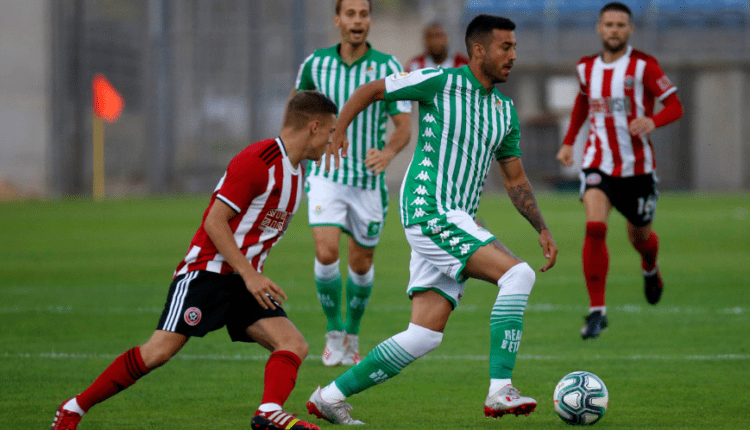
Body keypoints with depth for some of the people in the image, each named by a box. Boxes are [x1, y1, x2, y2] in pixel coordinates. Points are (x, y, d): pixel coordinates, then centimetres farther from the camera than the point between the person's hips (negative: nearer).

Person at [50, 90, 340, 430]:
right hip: (207, 271, -8)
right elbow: (214, 221, -18)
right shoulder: (258, 160, -15)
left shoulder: (297, 171, 13)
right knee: (159, 351, -16)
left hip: (246, 281, 8)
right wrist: (249, 274, -22)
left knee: (294, 346, -14)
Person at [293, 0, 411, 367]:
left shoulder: (388, 67, -7)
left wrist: (388, 152, -28)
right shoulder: (315, 64, -1)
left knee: (361, 264, 9)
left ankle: (352, 335, 32)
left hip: (369, 179, 0)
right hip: (327, 175, 0)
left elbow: (403, 125, -9)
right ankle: (334, 332, -1)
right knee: (326, 252, -19)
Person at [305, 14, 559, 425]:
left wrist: (542, 230, 13)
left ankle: (330, 397, 10)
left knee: (424, 335, 2)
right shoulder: (441, 82, -6)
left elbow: (515, 179, 22)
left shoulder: (506, 110, 15)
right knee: (518, 274, -21)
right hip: (430, 211, -8)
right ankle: (500, 391, -22)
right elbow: (371, 89, 2)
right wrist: (337, 129, -10)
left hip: (455, 221, 8)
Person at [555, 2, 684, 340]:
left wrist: (652, 122, -31)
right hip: (598, 163, 1)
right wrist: (569, 141, 19)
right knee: (594, 227, -21)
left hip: (637, 166, -1)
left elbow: (675, 106, -10)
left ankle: (650, 270, 54)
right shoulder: (586, 68, 4)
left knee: (639, 236, 14)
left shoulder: (643, 66, -9)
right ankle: (597, 311, -17)